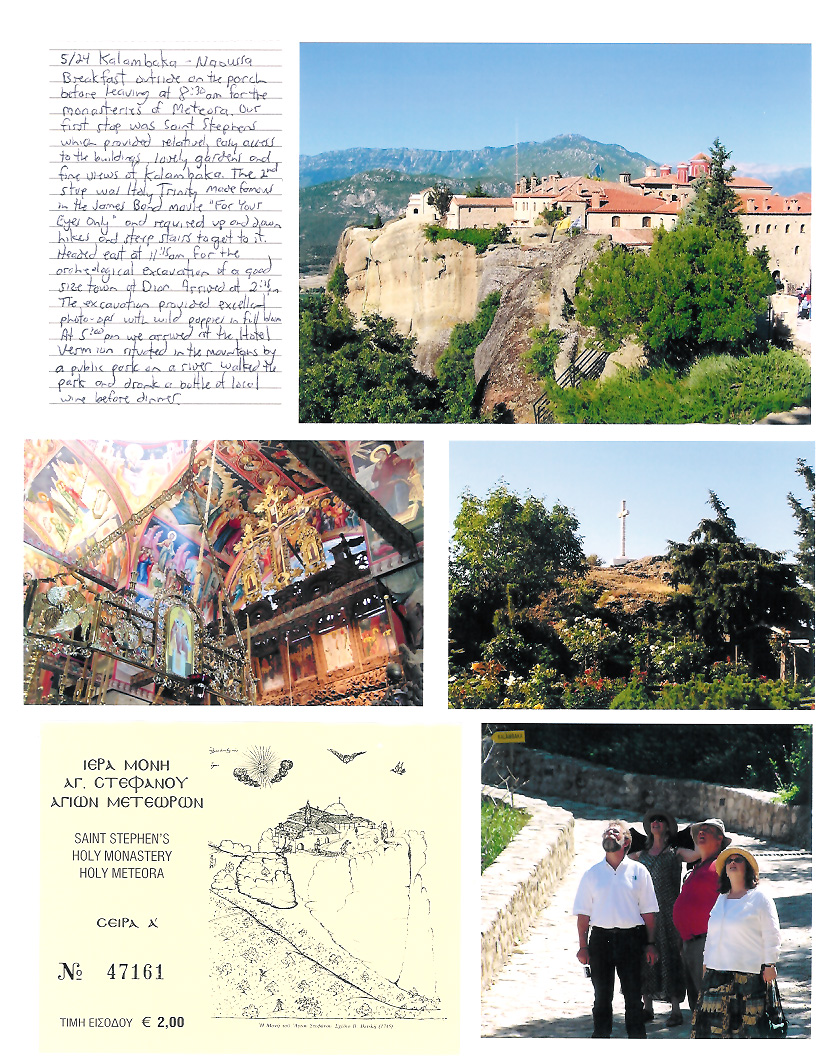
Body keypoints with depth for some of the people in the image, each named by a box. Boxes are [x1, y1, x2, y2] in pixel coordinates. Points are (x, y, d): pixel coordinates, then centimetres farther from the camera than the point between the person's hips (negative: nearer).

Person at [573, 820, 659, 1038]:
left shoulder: (638, 871, 4)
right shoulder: (592, 874, 7)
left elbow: (648, 912, 6)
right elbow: (583, 913, 7)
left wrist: (650, 944, 1)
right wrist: (583, 946, 0)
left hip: (630, 938, -1)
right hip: (600, 937, 1)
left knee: (633, 993, 2)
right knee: (602, 993, 6)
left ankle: (636, 1038, 12)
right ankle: (601, 1035, 16)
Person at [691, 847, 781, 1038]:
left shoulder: (760, 898, -1)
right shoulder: (721, 899, 17)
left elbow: (771, 935, -3)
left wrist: (770, 965, -8)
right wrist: (706, 962, 20)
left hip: (749, 974, -6)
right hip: (717, 972, 6)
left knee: (749, 1025, -5)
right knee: (714, 1023, 2)